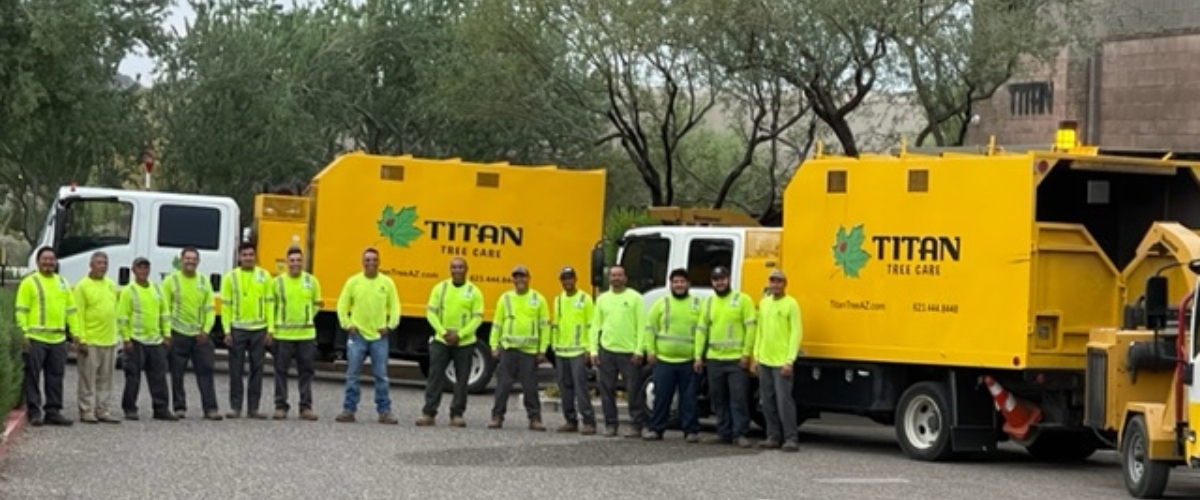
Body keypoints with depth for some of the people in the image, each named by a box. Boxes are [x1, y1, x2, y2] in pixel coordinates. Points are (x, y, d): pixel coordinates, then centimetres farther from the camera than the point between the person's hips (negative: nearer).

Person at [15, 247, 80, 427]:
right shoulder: (29, 283, 0)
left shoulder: (63, 283, 17)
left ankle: (53, 411, 13)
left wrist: (76, 333, 9)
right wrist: (24, 333, -15)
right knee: (33, 376, -3)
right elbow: (21, 310, -5)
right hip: (35, 338, -5)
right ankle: (34, 412, 1)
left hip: (58, 338, 5)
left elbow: (71, 310, 18)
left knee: (56, 377, 7)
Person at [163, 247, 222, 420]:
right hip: (178, 335, -2)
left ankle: (210, 408, -3)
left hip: (200, 335, 2)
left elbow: (210, 309, 10)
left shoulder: (204, 282, 10)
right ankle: (179, 407, 11)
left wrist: (206, 330, -2)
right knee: (177, 373, 2)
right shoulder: (171, 281, 0)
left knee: (206, 370, -3)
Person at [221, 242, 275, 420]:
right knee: (236, 370, 1)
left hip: (259, 330, 1)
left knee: (257, 369, 5)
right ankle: (235, 406, 6)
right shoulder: (231, 277, 2)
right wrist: (227, 330, -5)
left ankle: (253, 407, 11)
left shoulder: (264, 276, 6)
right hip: (237, 329, -1)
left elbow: (269, 303, 6)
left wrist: (270, 329, 0)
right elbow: (226, 305, 1)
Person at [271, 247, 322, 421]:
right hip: (282, 334, -1)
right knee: (281, 371, 1)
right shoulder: (278, 282, 1)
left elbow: (317, 304, 17)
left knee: (306, 371, 4)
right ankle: (280, 407, 9)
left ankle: (306, 407, 11)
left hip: (306, 334, 1)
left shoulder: (312, 281, 5)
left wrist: (307, 318, 9)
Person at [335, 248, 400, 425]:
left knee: (381, 376, 2)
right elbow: (342, 305, 5)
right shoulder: (353, 282, 1)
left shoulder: (387, 283, 3)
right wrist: (347, 325, -3)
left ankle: (384, 412, 7)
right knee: (352, 375, 2)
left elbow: (395, 307, 8)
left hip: (379, 337, 0)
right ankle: (349, 410, 8)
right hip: (357, 336, 0)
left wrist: (390, 325, -2)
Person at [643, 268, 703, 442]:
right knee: (661, 396, 2)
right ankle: (656, 429, 9)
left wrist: (699, 356, -7)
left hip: (689, 361, -1)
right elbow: (650, 327, 8)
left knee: (689, 398, 2)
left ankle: (691, 430, 8)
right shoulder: (662, 303, 7)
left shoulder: (697, 304, 5)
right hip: (664, 360, 1)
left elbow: (702, 331, 0)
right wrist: (650, 351, 1)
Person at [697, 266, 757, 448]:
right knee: (718, 398, 7)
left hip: (737, 359, -5)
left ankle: (740, 434, -5)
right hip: (714, 359, 5)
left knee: (739, 398, -7)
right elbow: (702, 329, 15)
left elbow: (751, 328, -5)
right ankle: (724, 433, 14)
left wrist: (746, 354, -12)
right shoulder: (709, 303, 15)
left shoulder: (743, 299, 0)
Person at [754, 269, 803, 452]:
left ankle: (791, 439, -6)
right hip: (764, 361, 7)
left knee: (784, 400, -10)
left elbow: (796, 333, -10)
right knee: (767, 401, 8)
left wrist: (790, 360, -16)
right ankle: (774, 437, 15)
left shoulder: (791, 304, -6)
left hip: (781, 362, -7)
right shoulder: (764, 303, 14)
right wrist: (756, 355, 13)